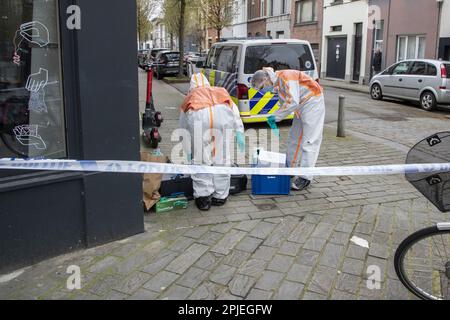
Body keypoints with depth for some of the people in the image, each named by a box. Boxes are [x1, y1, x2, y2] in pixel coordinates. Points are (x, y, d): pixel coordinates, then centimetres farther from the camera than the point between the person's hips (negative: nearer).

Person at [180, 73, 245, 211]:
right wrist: (239, 131, 13)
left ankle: (203, 198, 16)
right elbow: (234, 110, 22)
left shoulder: (189, 97, 40)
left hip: (198, 117, -1)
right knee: (222, 157, 13)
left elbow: (183, 126, 41)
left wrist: (188, 151, 47)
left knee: (200, 159, 13)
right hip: (222, 114, 1)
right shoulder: (220, 91, 41)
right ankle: (220, 196, 22)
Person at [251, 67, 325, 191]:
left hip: (312, 104, -10)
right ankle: (290, 168, 27)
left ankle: (305, 177, -9)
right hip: (301, 107, 10)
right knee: (294, 138, 15)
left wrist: (276, 117, -24)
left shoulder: (285, 77, -24)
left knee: (309, 141, -10)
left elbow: (293, 102, -32)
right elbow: (284, 104, 13)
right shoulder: (277, 84, 6)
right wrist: (274, 123, 3)